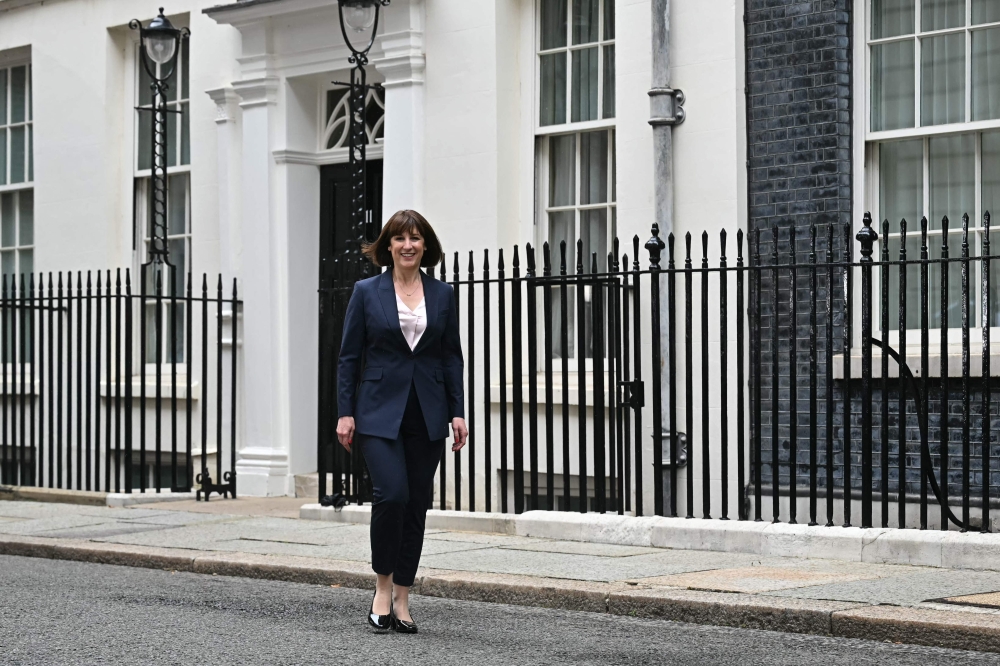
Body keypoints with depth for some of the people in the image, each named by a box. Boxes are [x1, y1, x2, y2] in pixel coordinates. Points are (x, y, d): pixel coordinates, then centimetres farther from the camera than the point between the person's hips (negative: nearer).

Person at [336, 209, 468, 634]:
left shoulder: (442, 295, 8)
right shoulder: (367, 292, 1)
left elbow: (452, 357, 9)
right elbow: (349, 356, 2)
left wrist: (457, 412, 1)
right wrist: (345, 413, -4)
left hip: (427, 414, 3)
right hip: (379, 411, -3)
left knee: (417, 504, 4)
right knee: (391, 494, -18)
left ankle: (401, 601, 14)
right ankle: (382, 590, -1)